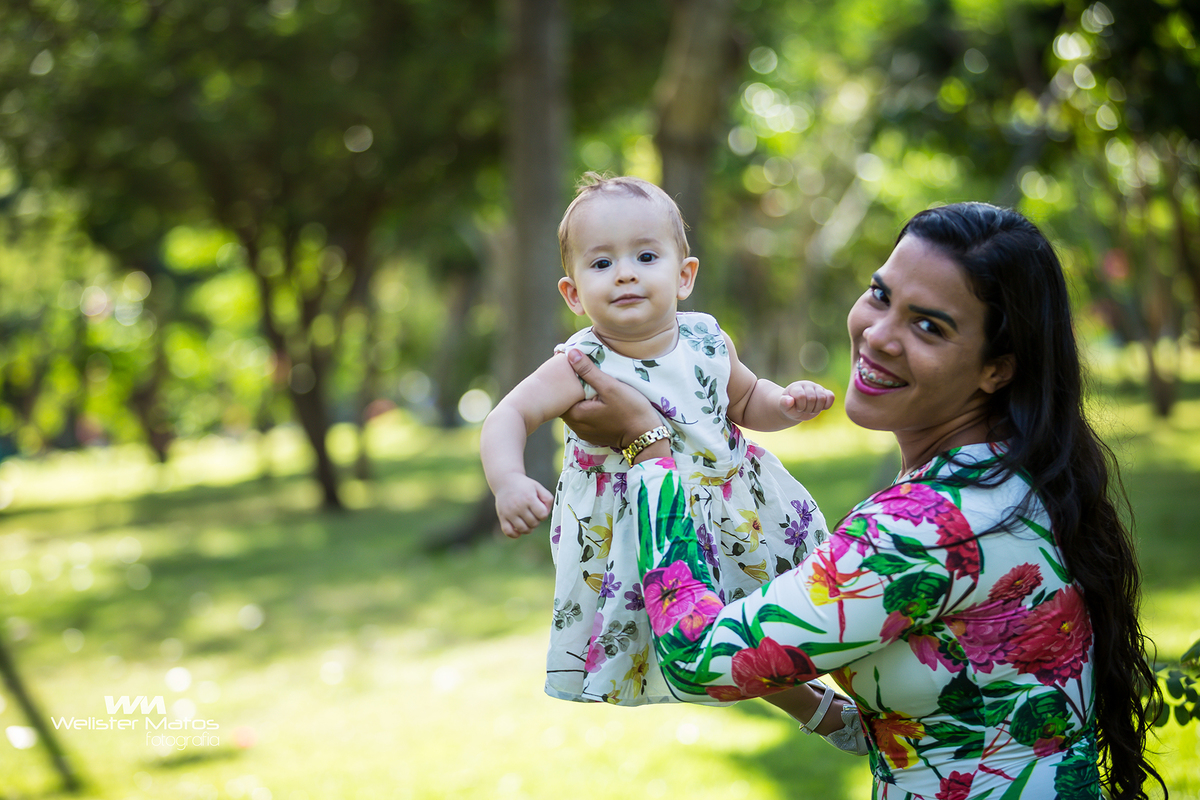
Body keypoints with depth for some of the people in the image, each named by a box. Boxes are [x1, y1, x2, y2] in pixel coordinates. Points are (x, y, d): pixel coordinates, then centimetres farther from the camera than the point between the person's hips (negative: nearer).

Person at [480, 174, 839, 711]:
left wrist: (785, 404, -7)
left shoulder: (707, 343, -6)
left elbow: (746, 402, 13)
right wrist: (508, 481, -40)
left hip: (731, 512, 4)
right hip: (630, 539, -3)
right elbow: (507, 419, -21)